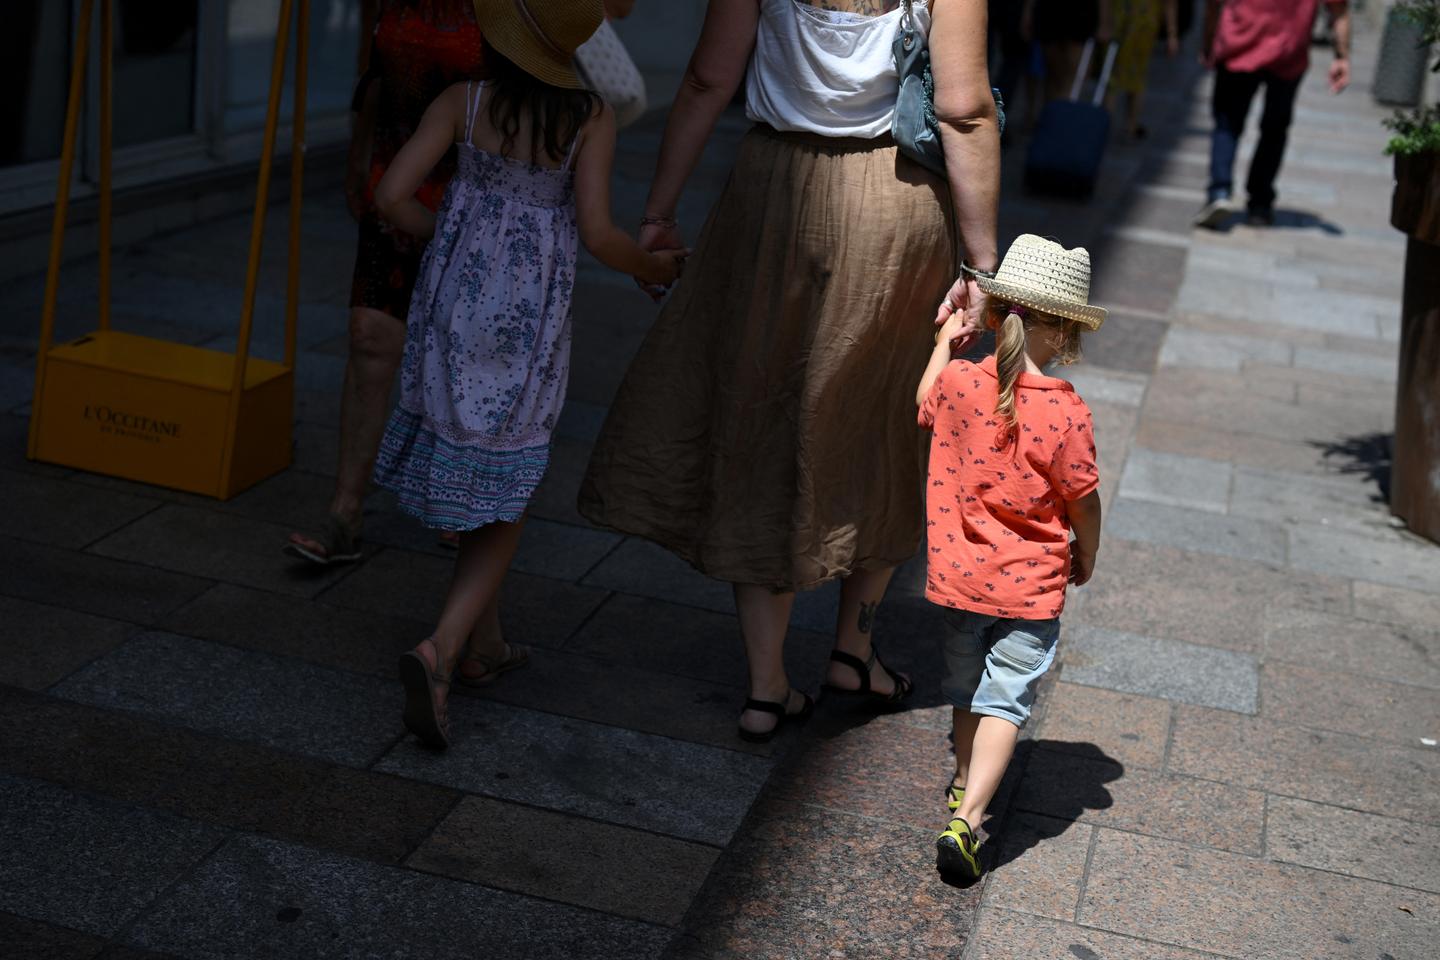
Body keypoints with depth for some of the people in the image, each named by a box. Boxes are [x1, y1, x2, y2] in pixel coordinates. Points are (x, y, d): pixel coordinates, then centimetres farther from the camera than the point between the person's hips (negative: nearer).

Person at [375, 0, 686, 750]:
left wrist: (443, 235, 11)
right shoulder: (592, 118, -11)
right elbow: (596, 233, -15)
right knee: (501, 505, 8)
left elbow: (391, 196, -9)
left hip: (454, 308, 3)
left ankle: (479, 641, 33)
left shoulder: (462, 103, -6)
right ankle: (438, 651, -11)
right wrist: (649, 267, 5)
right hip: (528, 324, -2)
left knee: (471, 480, 21)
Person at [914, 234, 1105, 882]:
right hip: (1031, 585, -4)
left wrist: (945, 339, 29)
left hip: (960, 573, 4)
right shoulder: (1066, 412, -18)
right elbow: (1084, 500, -9)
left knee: (965, 688, 23)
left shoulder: (959, 382, -9)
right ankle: (966, 818, -9)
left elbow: (925, 405, 16)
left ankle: (965, 783, 43)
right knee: (1005, 701, 3)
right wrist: (1086, 555, 11)